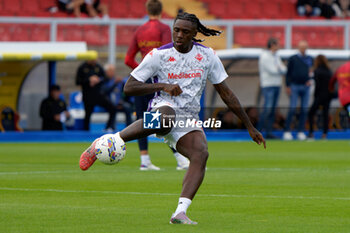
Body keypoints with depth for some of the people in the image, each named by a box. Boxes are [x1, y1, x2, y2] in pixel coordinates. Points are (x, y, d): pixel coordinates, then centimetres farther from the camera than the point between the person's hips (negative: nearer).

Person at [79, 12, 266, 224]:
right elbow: (129, 87, -2)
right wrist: (163, 86, -16)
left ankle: (180, 212, -35)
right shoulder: (159, 55, -2)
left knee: (201, 154, -27)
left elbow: (226, 93, 13)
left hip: (189, 120, 4)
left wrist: (250, 127, 12)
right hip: (164, 107, -4)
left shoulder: (207, 55, 6)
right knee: (165, 118, -42)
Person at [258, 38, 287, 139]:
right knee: (268, 109, -16)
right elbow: (272, 71, -17)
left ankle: (269, 132, 5)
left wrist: (279, 68, -12)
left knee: (272, 110, 5)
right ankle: (258, 131, -13)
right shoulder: (264, 56, -10)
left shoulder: (276, 57, 17)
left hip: (277, 85, 8)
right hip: (268, 85, -8)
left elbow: (284, 70, 10)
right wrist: (280, 69, 0)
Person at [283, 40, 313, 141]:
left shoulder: (310, 59, 11)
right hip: (295, 86, -3)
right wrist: (288, 86, -6)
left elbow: (312, 72, 19)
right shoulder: (293, 59, 2)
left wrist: (310, 79, -1)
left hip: (305, 87, 3)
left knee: (304, 110, 2)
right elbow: (288, 73, 1)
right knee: (292, 109, -9)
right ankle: (287, 131, -7)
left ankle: (301, 131, 6)